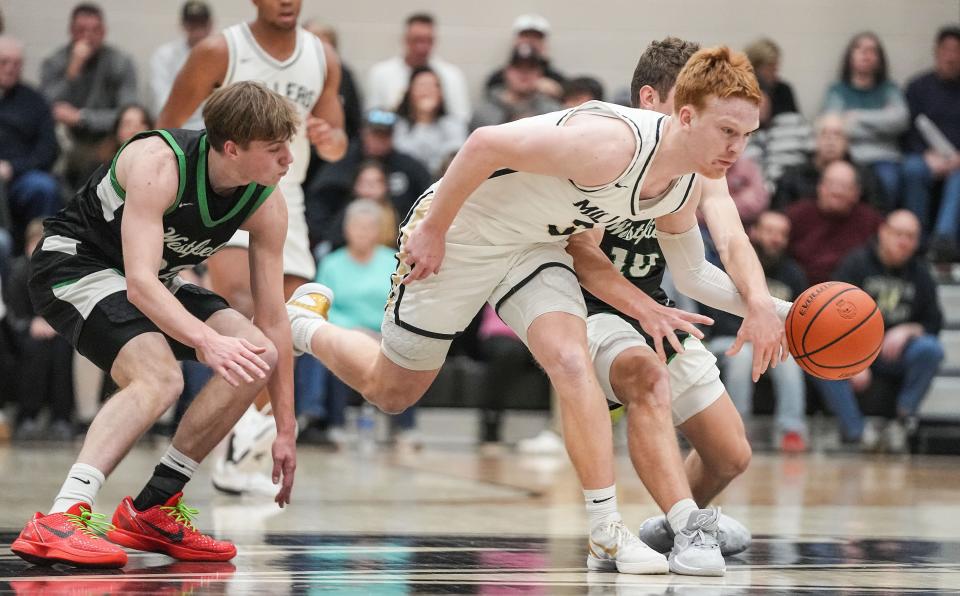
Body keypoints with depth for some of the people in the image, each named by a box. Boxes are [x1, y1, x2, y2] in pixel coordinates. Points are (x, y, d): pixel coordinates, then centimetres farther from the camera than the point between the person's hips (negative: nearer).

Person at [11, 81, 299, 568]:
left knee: (257, 354, -9)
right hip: (73, 261, -8)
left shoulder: (266, 206, -11)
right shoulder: (160, 164, -31)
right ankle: (58, 521, -40)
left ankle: (152, 510, -2)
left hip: (154, 280, 8)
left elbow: (272, 319, -6)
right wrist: (209, 341, -53)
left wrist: (285, 431, -7)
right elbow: (139, 284, -38)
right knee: (159, 377, -32)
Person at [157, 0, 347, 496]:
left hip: (283, 199, 6)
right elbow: (168, 124, -4)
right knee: (242, 298, -31)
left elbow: (337, 148, 8)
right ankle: (246, 416, -46)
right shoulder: (220, 52, -11)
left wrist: (329, 138, -16)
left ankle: (236, 460, 17)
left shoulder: (323, 59, 3)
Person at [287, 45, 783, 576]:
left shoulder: (690, 187, -10)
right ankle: (303, 322, 40)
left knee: (571, 361, -20)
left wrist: (642, 305, -4)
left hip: (535, 247, 6)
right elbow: (487, 143, -31)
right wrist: (433, 230, -24)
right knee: (389, 392, 11)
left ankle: (607, 534, -18)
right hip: (459, 231, -6)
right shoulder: (612, 143, -37)